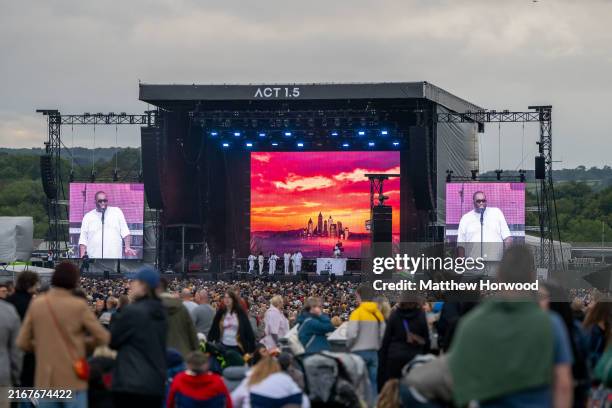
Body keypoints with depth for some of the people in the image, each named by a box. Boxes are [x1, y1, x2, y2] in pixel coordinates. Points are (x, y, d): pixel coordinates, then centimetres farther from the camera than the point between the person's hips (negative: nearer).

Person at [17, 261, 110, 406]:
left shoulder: (36, 304, 0)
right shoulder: (79, 306, -8)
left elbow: (22, 342, 2)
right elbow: (102, 337, -6)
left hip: (45, 380, 3)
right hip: (73, 378, -3)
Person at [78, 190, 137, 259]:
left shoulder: (117, 211, 10)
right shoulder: (88, 217, 9)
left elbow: (125, 232, 8)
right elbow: (83, 240, 8)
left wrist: (127, 247, -5)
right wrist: (82, 257, -4)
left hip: (115, 256, 0)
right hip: (95, 258, 0)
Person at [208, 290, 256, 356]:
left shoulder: (240, 313, -3)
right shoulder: (220, 312, 3)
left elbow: (248, 330, -3)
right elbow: (213, 329, 5)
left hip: (237, 347, -1)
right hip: (223, 346, 1)